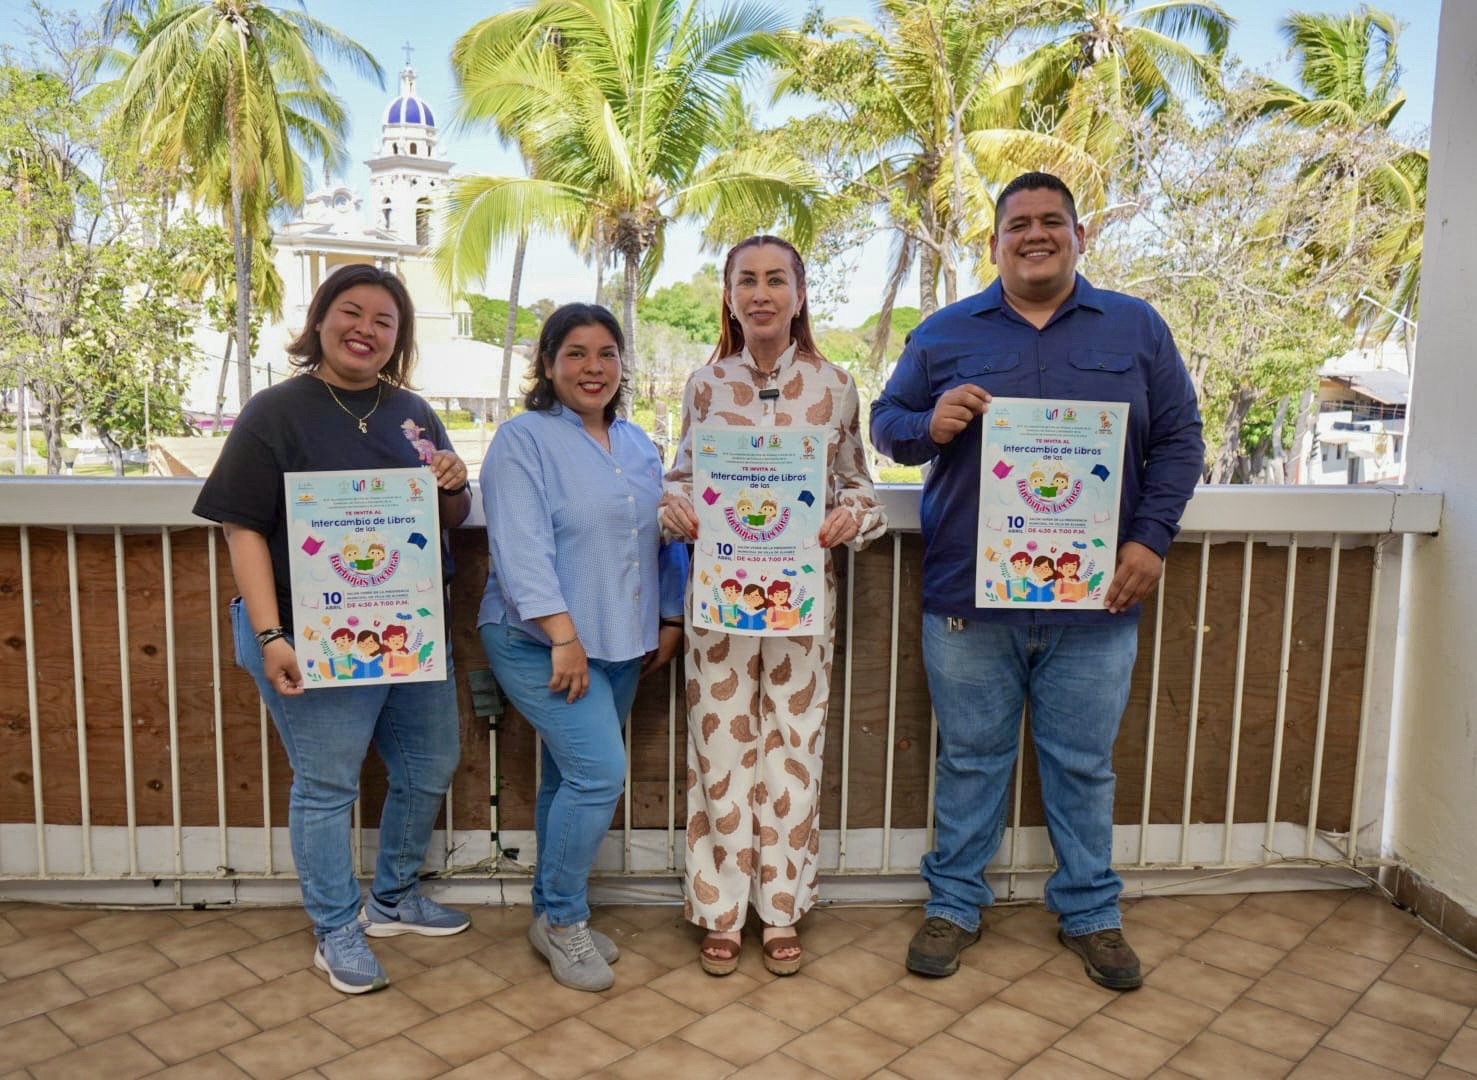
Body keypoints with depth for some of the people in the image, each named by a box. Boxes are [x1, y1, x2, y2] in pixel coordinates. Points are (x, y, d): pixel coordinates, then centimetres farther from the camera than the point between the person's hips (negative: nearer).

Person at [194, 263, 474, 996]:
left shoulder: (412, 412, 9)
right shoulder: (276, 412, -7)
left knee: (430, 767, 17)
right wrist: (269, 637, -20)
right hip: (318, 639, -6)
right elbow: (243, 528, -12)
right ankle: (337, 931, 26)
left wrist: (454, 486, -9)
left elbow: (453, 521, 15)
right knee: (327, 786, 5)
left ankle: (393, 898, 39)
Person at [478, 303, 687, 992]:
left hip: (619, 645, 6)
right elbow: (521, 548, -18)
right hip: (540, 643, -6)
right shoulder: (523, 440, -8)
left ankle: (556, 915, 28)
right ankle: (561, 918, 8)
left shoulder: (638, 446, 13)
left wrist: (669, 621, 15)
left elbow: (663, 539, 18)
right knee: (600, 771, -13)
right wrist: (564, 636, -24)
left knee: (572, 779, 13)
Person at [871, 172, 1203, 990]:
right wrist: (929, 425, -14)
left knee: (1085, 766, 12)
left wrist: (1150, 538, -6)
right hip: (968, 595, 0)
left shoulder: (1136, 328, 8)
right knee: (970, 760, 11)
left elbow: (1179, 439, 7)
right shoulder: (945, 333, 7)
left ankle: (1090, 913, 31)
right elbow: (886, 422, 9)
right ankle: (954, 904, 28)